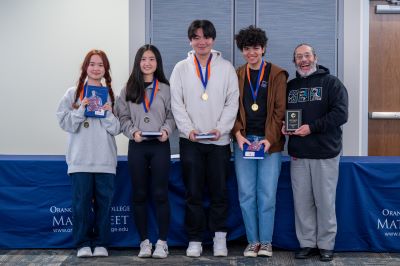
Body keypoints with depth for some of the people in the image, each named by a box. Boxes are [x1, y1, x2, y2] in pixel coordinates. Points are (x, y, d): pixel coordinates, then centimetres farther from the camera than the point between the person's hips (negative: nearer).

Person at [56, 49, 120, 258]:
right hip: (80, 158, -1)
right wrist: (81, 110, -12)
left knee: (104, 201, 3)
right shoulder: (73, 94, 7)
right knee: (81, 201, -1)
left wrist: (108, 113, -10)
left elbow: (116, 129, 7)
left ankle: (101, 243, 13)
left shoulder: (110, 95, 11)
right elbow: (65, 123, 0)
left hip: (105, 159, 2)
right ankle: (83, 244, 10)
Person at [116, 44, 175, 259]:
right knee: (140, 195, 5)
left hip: (160, 146, -1)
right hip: (137, 147, 1)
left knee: (160, 194, -1)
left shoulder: (165, 88, 5)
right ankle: (144, 241, 14)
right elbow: (123, 117, 5)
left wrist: (166, 130, -15)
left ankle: (162, 242, 6)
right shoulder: (129, 89, 8)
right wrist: (133, 132, -12)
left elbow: (172, 115, 4)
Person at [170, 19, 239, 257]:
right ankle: (195, 239, 12)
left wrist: (221, 128, -10)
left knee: (219, 192, 3)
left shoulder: (226, 67, 7)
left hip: (219, 140, 0)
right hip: (190, 140, 0)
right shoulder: (181, 68, 8)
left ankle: (219, 237, 15)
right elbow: (177, 103, 3)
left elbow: (232, 102, 2)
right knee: (194, 193, 4)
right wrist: (188, 129, -10)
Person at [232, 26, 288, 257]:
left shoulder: (277, 75, 2)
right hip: (244, 140, 3)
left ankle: (266, 241, 11)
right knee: (246, 194, 3)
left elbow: (280, 110, -3)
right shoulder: (237, 75, 10)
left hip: (270, 142, -2)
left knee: (267, 194, -1)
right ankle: (252, 241, 14)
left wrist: (270, 139, -12)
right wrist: (238, 135, -8)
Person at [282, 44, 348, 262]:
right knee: (302, 201, 6)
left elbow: (340, 113, -12)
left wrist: (312, 127, -17)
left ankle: (326, 245, 15)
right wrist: (283, 125, 0)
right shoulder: (290, 86, 14)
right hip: (298, 154, 4)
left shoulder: (331, 83, -1)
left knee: (325, 201, 2)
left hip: (325, 153, -4)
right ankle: (307, 243, 17)